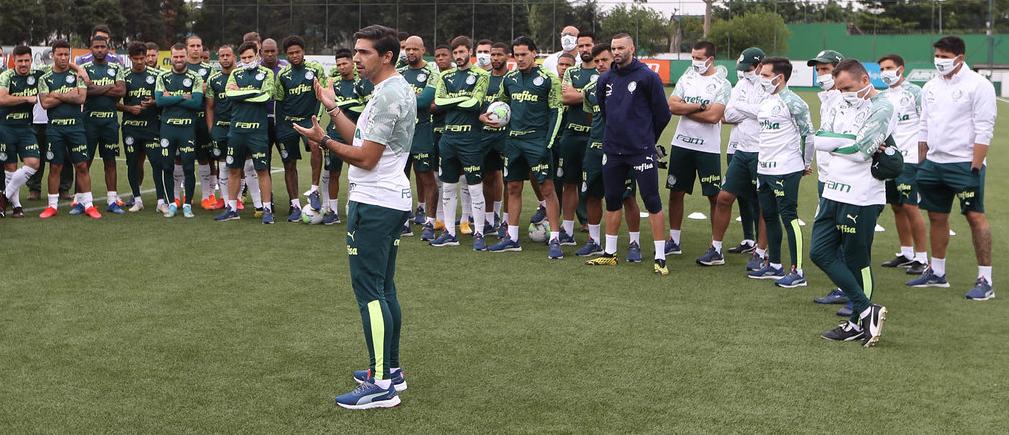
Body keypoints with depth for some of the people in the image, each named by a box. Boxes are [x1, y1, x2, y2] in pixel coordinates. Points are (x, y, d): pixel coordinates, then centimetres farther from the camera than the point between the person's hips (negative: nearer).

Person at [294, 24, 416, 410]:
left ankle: (382, 385, -6)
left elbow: (366, 158, -18)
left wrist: (323, 141, -9)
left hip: (374, 204, -11)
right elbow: (361, 139, 19)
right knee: (384, 289, 15)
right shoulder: (398, 89, 15)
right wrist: (332, 107, 19)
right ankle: (391, 369, 23)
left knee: (369, 291, -8)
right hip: (393, 200, 11)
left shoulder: (387, 95, -17)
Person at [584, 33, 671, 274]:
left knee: (652, 202, -4)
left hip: (641, 151, -5)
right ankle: (610, 253, 23)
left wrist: (646, 139, 9)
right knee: (612, 200, 12)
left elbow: (662, 114, -2)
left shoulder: (647, 77, -8)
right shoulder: (605, 79, 7)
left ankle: (660, 258, 0)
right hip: (612, 150, 6)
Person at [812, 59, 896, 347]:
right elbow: (819, 140, 1)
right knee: (820, 252, 5)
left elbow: (860, 152, -20)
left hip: (861, 198, -8)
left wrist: (835, 142, -5)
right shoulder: (841, 104, 12)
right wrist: (852, 141, -11)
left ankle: (859, 322, 15)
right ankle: (867, 310, 11)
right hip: (833, 192, 8)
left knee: (856, 261, 1)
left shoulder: (882, 109, -11)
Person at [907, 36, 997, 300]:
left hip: (964, 163, -7)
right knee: (937, 217, 12)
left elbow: (984, 130, -13)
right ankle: (937, 273, 24)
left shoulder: (978, 85, -8)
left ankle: (985, 280, -2)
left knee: (975, 216, -6)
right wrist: (920, 162, 14)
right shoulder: (931, 87, 13)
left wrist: (976, 166, -18)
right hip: (934, 163, 7)